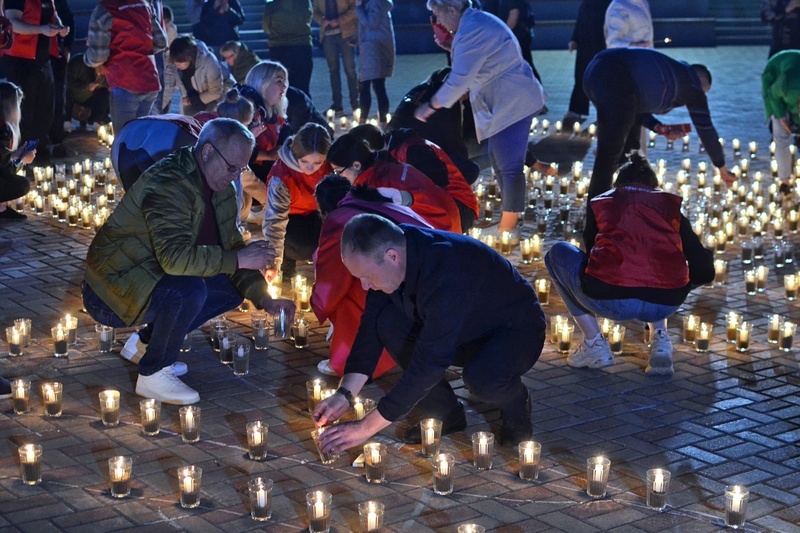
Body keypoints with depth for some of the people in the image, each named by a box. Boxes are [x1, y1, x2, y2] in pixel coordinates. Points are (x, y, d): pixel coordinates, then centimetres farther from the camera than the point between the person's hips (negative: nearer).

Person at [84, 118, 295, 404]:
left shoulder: (220, 186, 3)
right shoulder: (168, 185, -26)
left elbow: (232, 244, 8)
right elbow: (175, 257, -38)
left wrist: (263, 299, -5)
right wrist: (239, 260, -30)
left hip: (151, 277, 9)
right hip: (111, 292, -9)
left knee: (231, 289, 1)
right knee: (190, 291, -33)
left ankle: (145, 342, 13)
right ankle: (153, 375, -11)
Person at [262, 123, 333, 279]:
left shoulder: (327, 165, -23)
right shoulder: (281, 176, -34)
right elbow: (275, 219, -32)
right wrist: (274, 262, -33)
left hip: (312, 212, 5)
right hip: (288, 216, -4)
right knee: (307, 246, -29)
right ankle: (287, 258, 3)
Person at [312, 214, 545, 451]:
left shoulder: (447, 273, -39)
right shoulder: (386, 250, -15)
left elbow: (429, 362, -38)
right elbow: (371, 327, -6)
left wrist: (366, 428, -35)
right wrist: (344, 394, -17)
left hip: (516, 329, -7)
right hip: (464, 330, 7)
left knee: (482, 378, -39)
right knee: (386, 323, -14)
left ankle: (516, 404, -1)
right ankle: (445, 414, 2)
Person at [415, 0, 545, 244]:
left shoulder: (472, 30, -21)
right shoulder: (476, 21, 13)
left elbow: (459, 80, -22)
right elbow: (469, 73, 19)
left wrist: (430, 106, -13)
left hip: (511, 102, -12)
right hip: (508, 100, 12)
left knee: (509, 165, -7)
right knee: (499, 159, 19)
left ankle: (508, 229, -2)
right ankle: (508, 220, 28)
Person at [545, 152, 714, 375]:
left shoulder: (601, 202, 25)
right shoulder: (671, 204, 25)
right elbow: (704, 272, 24)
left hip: (609, 299, -2)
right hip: (666, 303, 2)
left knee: (558, 253, 29)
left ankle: (594, 345, 21)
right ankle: (660, 341, 17)